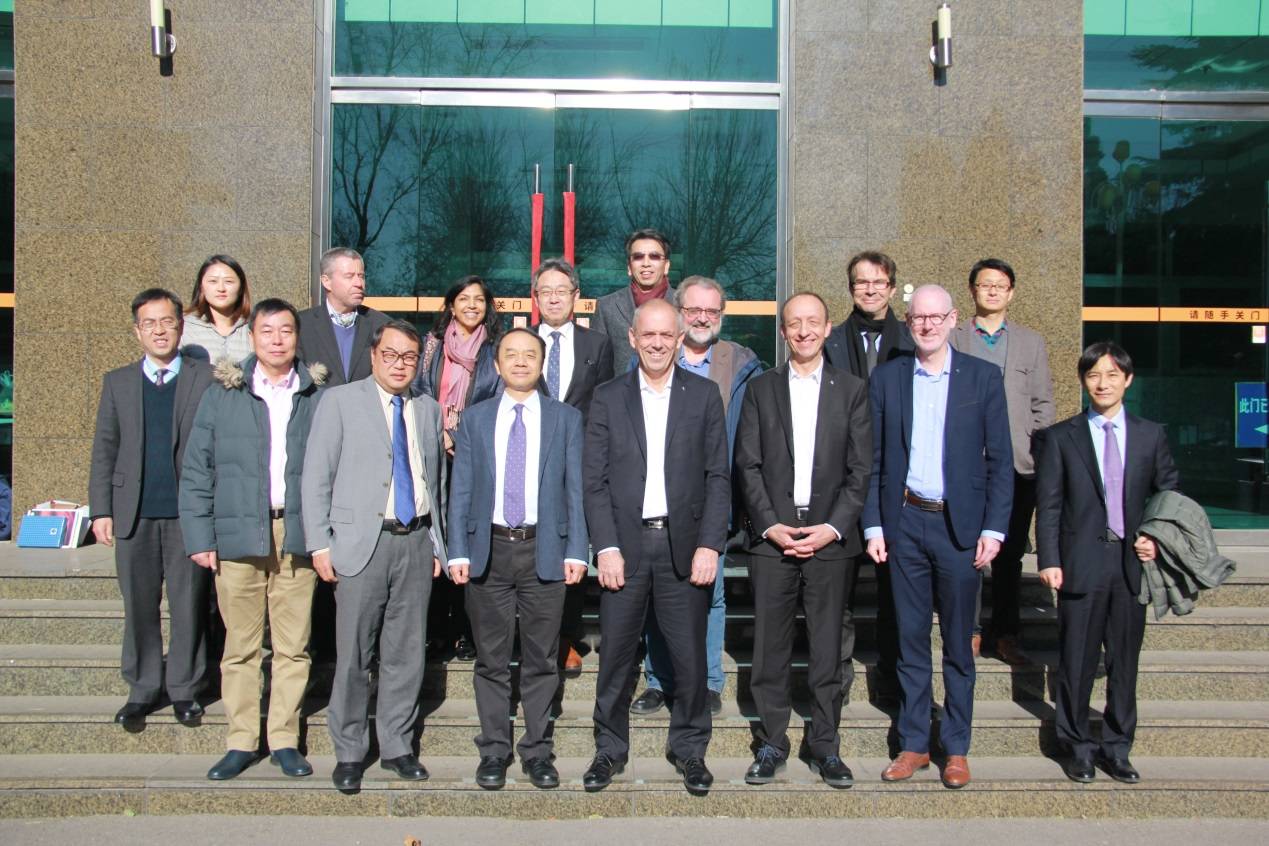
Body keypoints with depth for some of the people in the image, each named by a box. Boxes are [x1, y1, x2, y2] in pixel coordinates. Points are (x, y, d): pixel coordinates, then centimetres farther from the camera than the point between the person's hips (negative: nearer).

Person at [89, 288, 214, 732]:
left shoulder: (207, 379, 2)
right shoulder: (117, 382, 10)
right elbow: (104, 450, 10)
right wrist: (101, 509, 3)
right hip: (134, 513, 2)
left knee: (189, 606, 4)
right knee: (138, 607, 8)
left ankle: (185, 689, 18)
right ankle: (141, 690, 22)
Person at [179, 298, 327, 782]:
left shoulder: (319, 397, 7)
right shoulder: (222, 396, 6)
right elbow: (196, 471, 5)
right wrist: (199, 537, -2)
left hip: (297, 536, 0)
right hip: (238, 537, 0)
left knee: (293, 647, 5)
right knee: (241, 646, 6)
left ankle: (285, 740, 16)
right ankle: (241, 741, 16)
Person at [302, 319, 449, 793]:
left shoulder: (429, 410, 14)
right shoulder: (340, 402, 2)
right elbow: (316, 477, -1)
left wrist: (437, 542, 13)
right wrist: (320, 544, -7)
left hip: (416, 541, 4)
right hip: (363, 541, -3)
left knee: (406, 652, 8)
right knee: (352, 655, 1)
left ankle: (396, 746, 21)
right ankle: (349, 753, 15)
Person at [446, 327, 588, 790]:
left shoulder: (566, 418, 6)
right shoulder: (474, 419, 8)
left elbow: (575, 488, 3)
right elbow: (460, 489, 5)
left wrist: (576, 551, -4)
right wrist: (458, 551, -2)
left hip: (545, 551, 0)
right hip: (489, 549, 1)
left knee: (541, 661, 7)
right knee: (491, 660, 8)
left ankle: (537, 751, 19)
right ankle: (494, 750, 21)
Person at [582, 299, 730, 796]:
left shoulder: (704, 396, 6)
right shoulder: (608, 398, 6)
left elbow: (718, 477, 3)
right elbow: (594, 480, 2)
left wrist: (709, 545, -6)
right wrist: (606, 547, -7)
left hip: (684, 545, 0)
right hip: (624, 545, 0)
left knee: (690, 656, 6)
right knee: (616, 655, 7)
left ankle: (689, 749, 24)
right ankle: (610, 749, 24)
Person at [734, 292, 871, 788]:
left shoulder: (852, 390, 7)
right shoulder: (760, 390, 9)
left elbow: (861, 469, 2)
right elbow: (747, 465, 4)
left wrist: (833, 528, -8)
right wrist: (770, 525, -7)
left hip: (831, 538, 0)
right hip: (772, 536, 1)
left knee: (828, 648, 5)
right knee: (771, 647, 4)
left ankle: (825, 746, 17)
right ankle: (771, 744, 16)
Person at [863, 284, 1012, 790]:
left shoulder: (983, 378, 2)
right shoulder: (886, 379, 5)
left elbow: (1000, 460, 1)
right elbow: (873, 460, 6)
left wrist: (993, 528, -5)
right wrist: (873, 526, 0)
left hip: (959, 525, -1)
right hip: (904, 524, 1)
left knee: (958, 644, 7)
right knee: (910, 640, 9)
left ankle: (956, 748, 19)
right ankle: (913, 744, 20)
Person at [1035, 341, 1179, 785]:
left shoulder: (1151, 435, 10)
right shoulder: (1060, 437, 3)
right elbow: (1048, 505, -1)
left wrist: (1157, 539, -3)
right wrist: (1049, 560, -9)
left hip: (1132, 563, 2)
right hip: (1081, 564, -2)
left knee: (1125, 661, 9)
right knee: (1077, 662, 4)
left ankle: (1117, 748, 22)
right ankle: (1078, 747, 19)